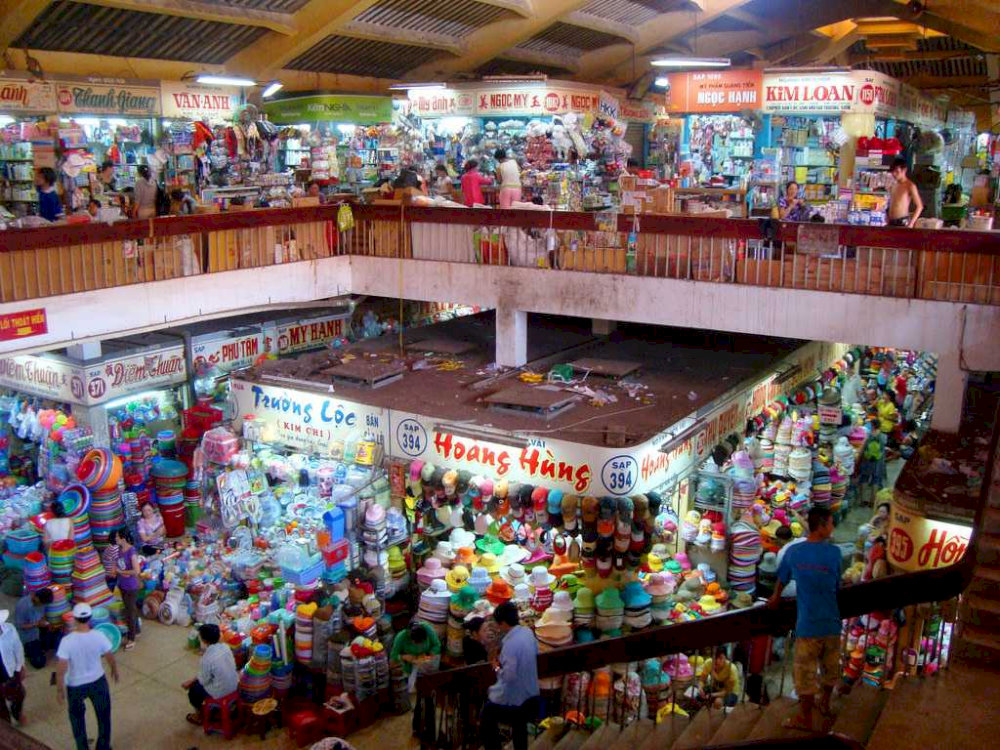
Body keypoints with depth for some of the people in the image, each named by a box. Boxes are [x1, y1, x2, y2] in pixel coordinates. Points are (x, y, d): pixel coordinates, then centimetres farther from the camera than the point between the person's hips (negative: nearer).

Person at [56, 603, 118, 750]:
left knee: (77, 716, 26)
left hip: (75, 685, -1)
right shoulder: (99, 636, -21)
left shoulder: (67, 641, -26)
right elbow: (110, 658, -6)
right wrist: (115, 670, 14)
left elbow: (61, 669, -21)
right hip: (98, 682, 1)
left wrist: (59, 689, -5)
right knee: (103, 714, 23)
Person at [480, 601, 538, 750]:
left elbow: (509, 675, -28)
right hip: (530, 693, 7)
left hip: (511, 698, -7)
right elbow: (535, 654, 12)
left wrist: (498, 670, -8)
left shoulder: (510, 644, -31)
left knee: (487, 721, 14)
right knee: (520, 726, 26)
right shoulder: (528, 632, -6)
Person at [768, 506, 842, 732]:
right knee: (830, 666, 22)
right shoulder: (834, 553, -7)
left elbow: (781, 580, 11)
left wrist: (775, 599, 29)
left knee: (806, 670, 5)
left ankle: (805, 718, 12)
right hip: (832, 621, 2)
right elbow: (837, 585, 4)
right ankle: (825, 703, 40)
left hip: (808, 624, -2)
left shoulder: (794, 552, -4)